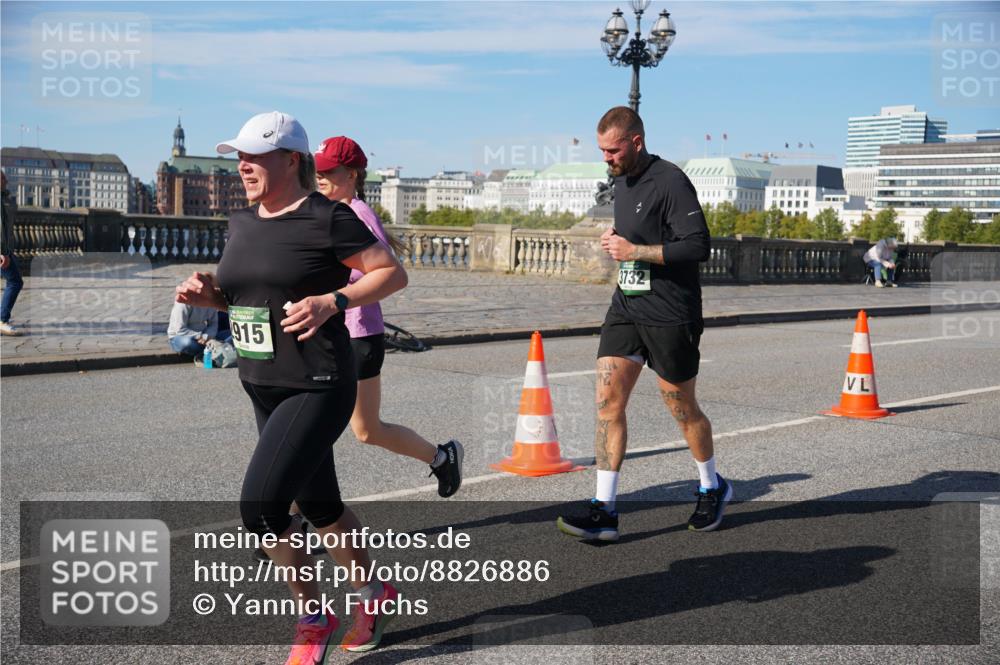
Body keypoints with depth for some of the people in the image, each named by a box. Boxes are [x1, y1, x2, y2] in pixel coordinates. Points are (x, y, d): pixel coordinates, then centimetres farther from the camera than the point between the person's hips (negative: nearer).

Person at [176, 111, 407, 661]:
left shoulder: (326, 218, -11)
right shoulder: (242, 223, 11)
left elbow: (393, 273, -8)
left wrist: (332, 301, -21)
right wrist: (208, 293, 2)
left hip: (318, 388, -8)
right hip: (263, 388, 8)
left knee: (259, 505, -16)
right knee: (320, 508, 17)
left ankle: (313, 616, 7)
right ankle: (375, 594, 39)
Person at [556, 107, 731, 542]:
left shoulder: (670, 182, -15)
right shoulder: (621, 180, 13)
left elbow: (698, 246, -21)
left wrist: (634, 251, -19)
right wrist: (615, 239, 7)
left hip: (670, 314, -7)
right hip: (626, 305, 8)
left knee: (681, 408, 7)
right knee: (608, 400, -4)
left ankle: (712, 489, 32)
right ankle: (604, 511, -2)